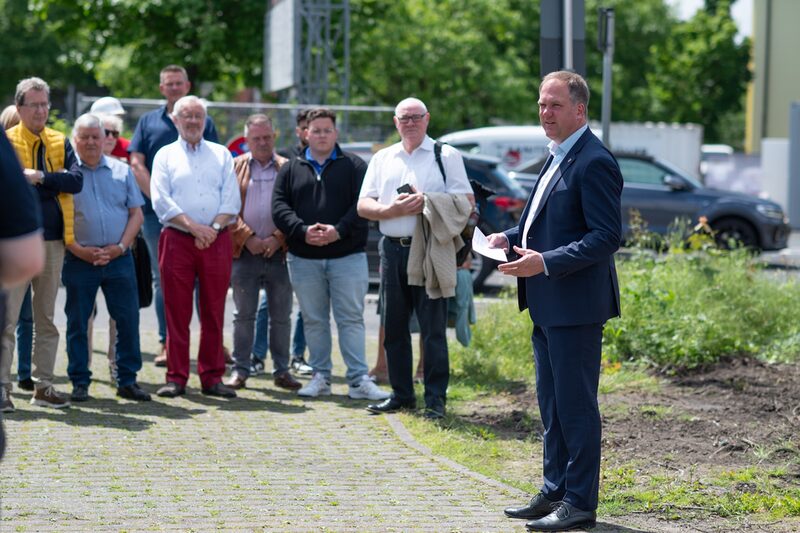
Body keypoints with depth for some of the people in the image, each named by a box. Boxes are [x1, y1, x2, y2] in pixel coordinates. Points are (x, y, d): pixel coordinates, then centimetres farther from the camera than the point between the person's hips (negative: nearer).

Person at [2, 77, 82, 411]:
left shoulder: (60, 143, 11)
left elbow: (76, 181, -5)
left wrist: (42, 177, -16)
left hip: (53, 242, 4)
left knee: (46, 318, 10)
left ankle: (43, 386, 16)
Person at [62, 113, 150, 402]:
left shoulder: (121, 171, 10)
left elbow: (136, 214, 8)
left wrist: (120, 247, -5)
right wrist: (78, 249, -12)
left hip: (118, 257, 2)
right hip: (79, 259, -2)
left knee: (128, 319, 1)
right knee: (77, 322, 3)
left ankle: (127, 380, 10)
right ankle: (80, 383, 10)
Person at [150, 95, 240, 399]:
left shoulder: (221, 155, 13)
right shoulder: (165, 155, 9)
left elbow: (231, 199, 5)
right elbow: (161, 200, -3)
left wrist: (214, 228, -11)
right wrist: (193, 226, -14)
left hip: (217, 242, 1)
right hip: (177, 239, -1)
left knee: (214, 313, 3)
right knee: (177, 313, -1)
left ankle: (212, 377, 8)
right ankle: (176, 378, 3)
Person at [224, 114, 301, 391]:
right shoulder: (235, 167, 8)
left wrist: (278, 238, -10)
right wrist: (247, 237, -10)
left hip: (278, 251, 0)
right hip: (244, 252, 0)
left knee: (281, 315, 4)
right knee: (244, 314, 5)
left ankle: (282, 370, 11)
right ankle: (240, 370, 10)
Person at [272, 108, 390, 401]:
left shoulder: (353, 165, 6)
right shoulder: (291, 169, 11)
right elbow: (279, 206, 1)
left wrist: (339, 230, -18)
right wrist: (303, 231, -15)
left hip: (347, 256, -2)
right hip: (304, 258, 2)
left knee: (351, 319, -3)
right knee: (313, 320, 8)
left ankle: (359, 379, -3)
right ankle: (320, 377, 16)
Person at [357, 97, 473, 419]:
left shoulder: (446, 156, 4)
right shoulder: (382, 159, 16)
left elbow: (465, 201, -4)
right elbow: (363, 206, 8)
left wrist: (428, 204, -17)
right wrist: (393, 209, -11)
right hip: (392, 249, 5)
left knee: (433, 328, -4)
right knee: (394, 328, 9)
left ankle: (436, 398, 0)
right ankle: (401, 394, 18)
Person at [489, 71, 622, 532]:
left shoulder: (593, 162, -16)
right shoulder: (558, 157, 15)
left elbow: (607, 236, -21)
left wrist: (546, 262, -25)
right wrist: (511, 237, 8)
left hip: (576, 305, -10)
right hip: (548, 305, 10)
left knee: (576, 404, -3)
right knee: (552, 404, 16)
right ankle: (556, 491, 26)